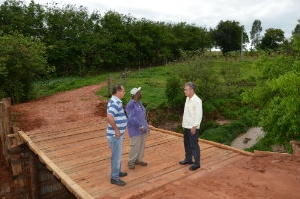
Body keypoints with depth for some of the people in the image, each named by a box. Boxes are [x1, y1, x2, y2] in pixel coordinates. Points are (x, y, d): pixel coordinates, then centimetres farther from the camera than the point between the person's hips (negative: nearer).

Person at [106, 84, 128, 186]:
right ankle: (114, 178, 16)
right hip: (115, 135, -10)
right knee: (116, 156, 2)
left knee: (118, 155, 23)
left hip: (118, 134, 10)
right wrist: (116, 130, -27)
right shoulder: (115, 103, -22)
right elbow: (109, 117, -36)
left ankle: (117, 172, 39)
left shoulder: (115, 101, 11)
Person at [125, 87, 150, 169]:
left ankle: (138, 160, 26)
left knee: (142, 145, 12)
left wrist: (146, 126, 11)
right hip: (135, 129, -8)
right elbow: (132, 118, -22)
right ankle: (131, 162, 15)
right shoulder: (130, 105, -17)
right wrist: (141, 127, -22)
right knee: (135, 146, -2)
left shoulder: (139, 103, 9)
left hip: (143, 128, 8)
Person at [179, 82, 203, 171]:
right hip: (186, 126, 9)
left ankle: (196, 163, 14)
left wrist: (194, 126, -20)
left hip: (192, 127, -8)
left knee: (194, 145, 1)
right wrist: (184, 124, 15)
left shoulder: (197, 100, -18)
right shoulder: (187, 99, 8)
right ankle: (188, 159, 34)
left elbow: (199, 115, -20)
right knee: (187, 144, 19)